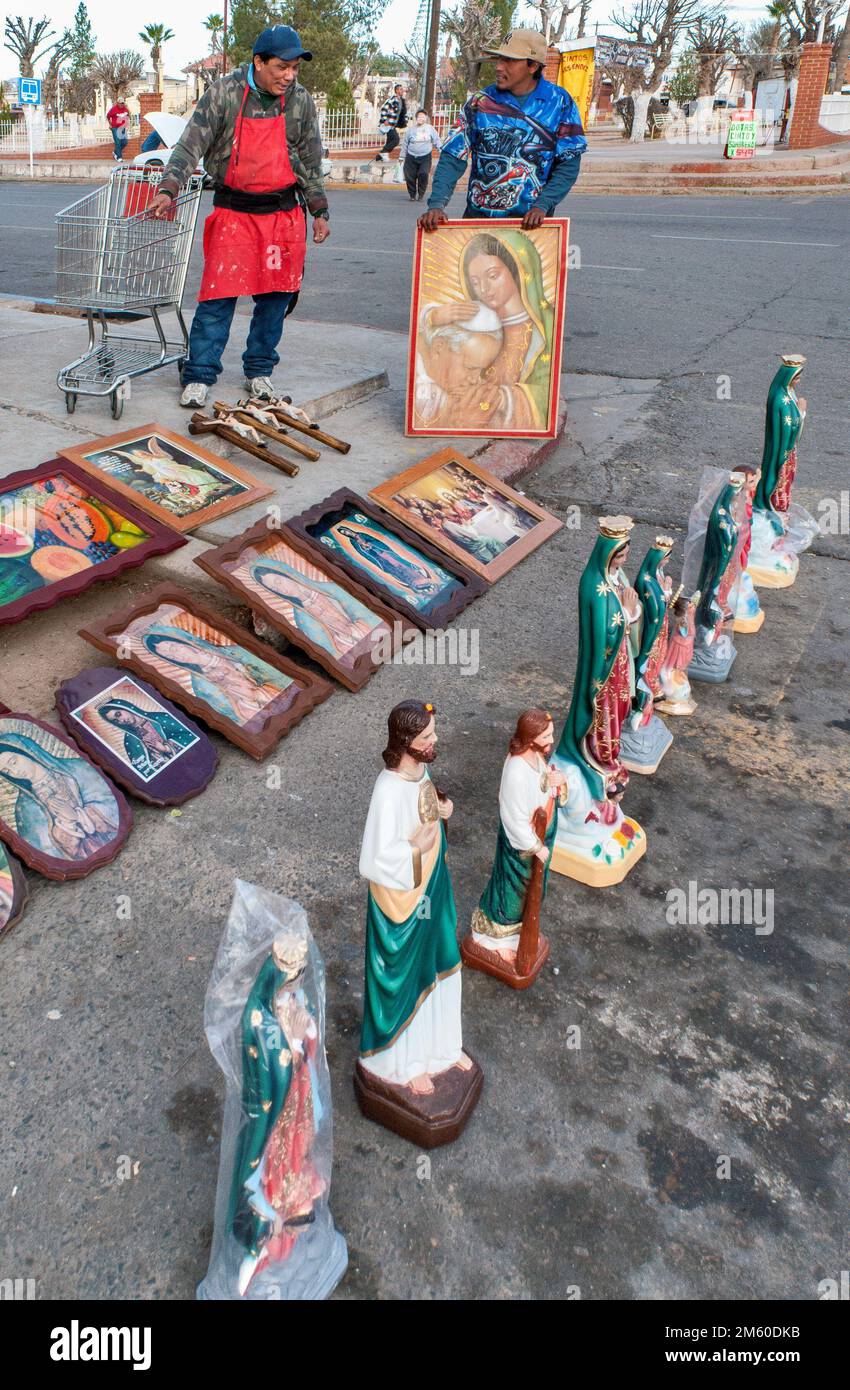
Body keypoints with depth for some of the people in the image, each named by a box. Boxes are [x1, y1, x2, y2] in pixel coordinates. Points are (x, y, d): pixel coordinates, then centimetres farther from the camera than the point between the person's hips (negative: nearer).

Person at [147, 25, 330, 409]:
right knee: (219, 294, -7)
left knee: (275, 295, 5)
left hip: (283, 213, 3)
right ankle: (199, 376, 0)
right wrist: (168, 190, -22)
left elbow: (311, 162, 12)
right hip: (233, 211, -3)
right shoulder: (224, 94, -6)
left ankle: (259, 371, 20)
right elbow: (191, 145, -9)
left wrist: (319, 212, 13)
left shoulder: (300, 101, 3)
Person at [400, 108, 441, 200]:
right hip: (411, 157, 1)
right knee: (410, 176, -2)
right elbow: (405, 143, 12)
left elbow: (436, 141, 12)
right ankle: (412, 195, 17)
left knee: (423, 174, -17)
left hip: (425, 158, -1)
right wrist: (402, 156, 11)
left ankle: (421, 194, 1)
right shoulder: (411, 129, 7)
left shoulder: (430, 128, 6)